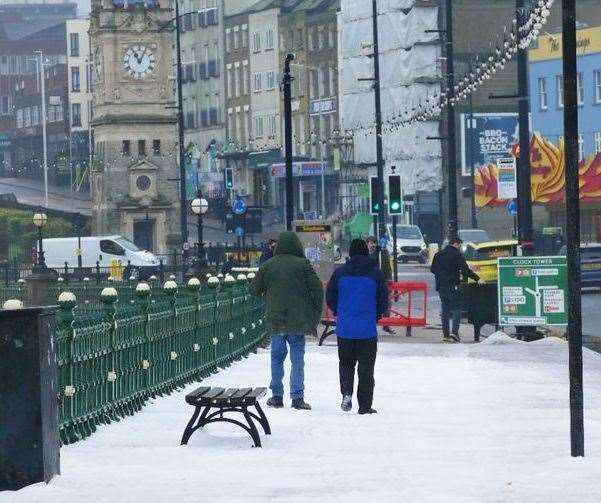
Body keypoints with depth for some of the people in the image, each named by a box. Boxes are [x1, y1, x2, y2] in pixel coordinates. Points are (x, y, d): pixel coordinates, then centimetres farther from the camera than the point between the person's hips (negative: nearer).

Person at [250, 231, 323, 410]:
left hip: (275, 320, 2)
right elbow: (317, 289, -7)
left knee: (277, 357, 13)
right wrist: (316, 315, 4)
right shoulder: (302, 264, -6)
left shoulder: (268, 266, 0)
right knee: (297, 358, 3)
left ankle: (277, 396, 15)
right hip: (298, 321, -2)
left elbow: (254, 289, 8)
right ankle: (297, 397, -3)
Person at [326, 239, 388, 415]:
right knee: (366, 367, 7)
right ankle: (365, 405, 7)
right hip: (368, 329, -1)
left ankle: (346, 392, -5)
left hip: (344, 328, 1)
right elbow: (383, 301, -1)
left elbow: (330, 298, 3)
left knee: (346, 362, 18)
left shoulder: (340, 272, -1)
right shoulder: (376, 274, -4)